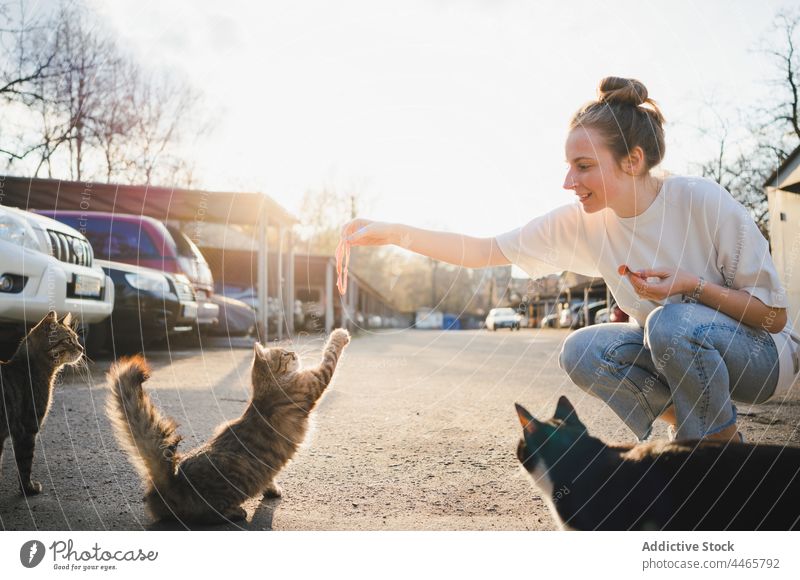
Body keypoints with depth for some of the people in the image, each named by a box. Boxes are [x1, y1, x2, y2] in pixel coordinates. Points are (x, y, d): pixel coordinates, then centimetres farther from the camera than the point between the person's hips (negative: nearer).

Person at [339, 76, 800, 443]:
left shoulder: (705, 203, -24)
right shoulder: (580, 223, -12)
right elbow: (485, 251, -12)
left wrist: (693, 285, -33)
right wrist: (391, 233, -20)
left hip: (762, 356, -4)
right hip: (669, 350, 4)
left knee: (672, 322, -34)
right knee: (581, 350, -21)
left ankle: (723, 441, -8)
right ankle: (690, 424, 2)